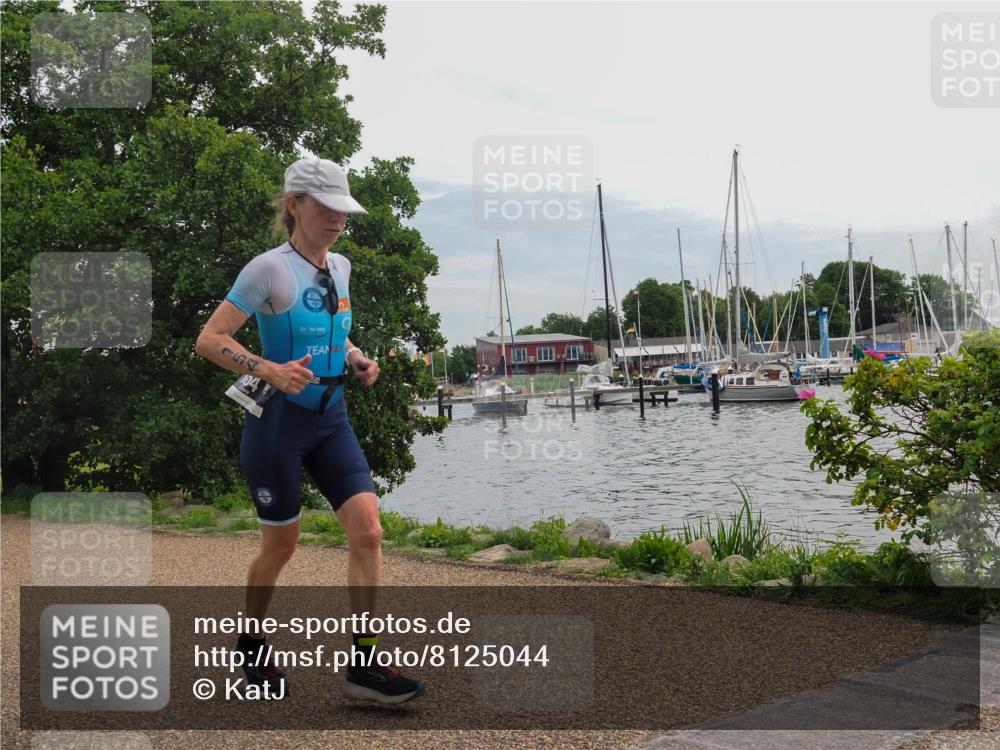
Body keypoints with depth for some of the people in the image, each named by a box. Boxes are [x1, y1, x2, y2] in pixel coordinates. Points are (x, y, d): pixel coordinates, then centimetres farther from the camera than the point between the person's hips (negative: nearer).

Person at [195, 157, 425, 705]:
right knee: (280, 546, 6)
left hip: (331, 419, 6)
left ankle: (364, 664, -1)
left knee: (368, 530, -8)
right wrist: (269, 370, -27)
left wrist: (356, 360, 4)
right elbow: (208, 340, -14)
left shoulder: (339, 268, 9)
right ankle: (250, 646, 33)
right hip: (279, 419, -6)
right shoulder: (269, 269, -12)